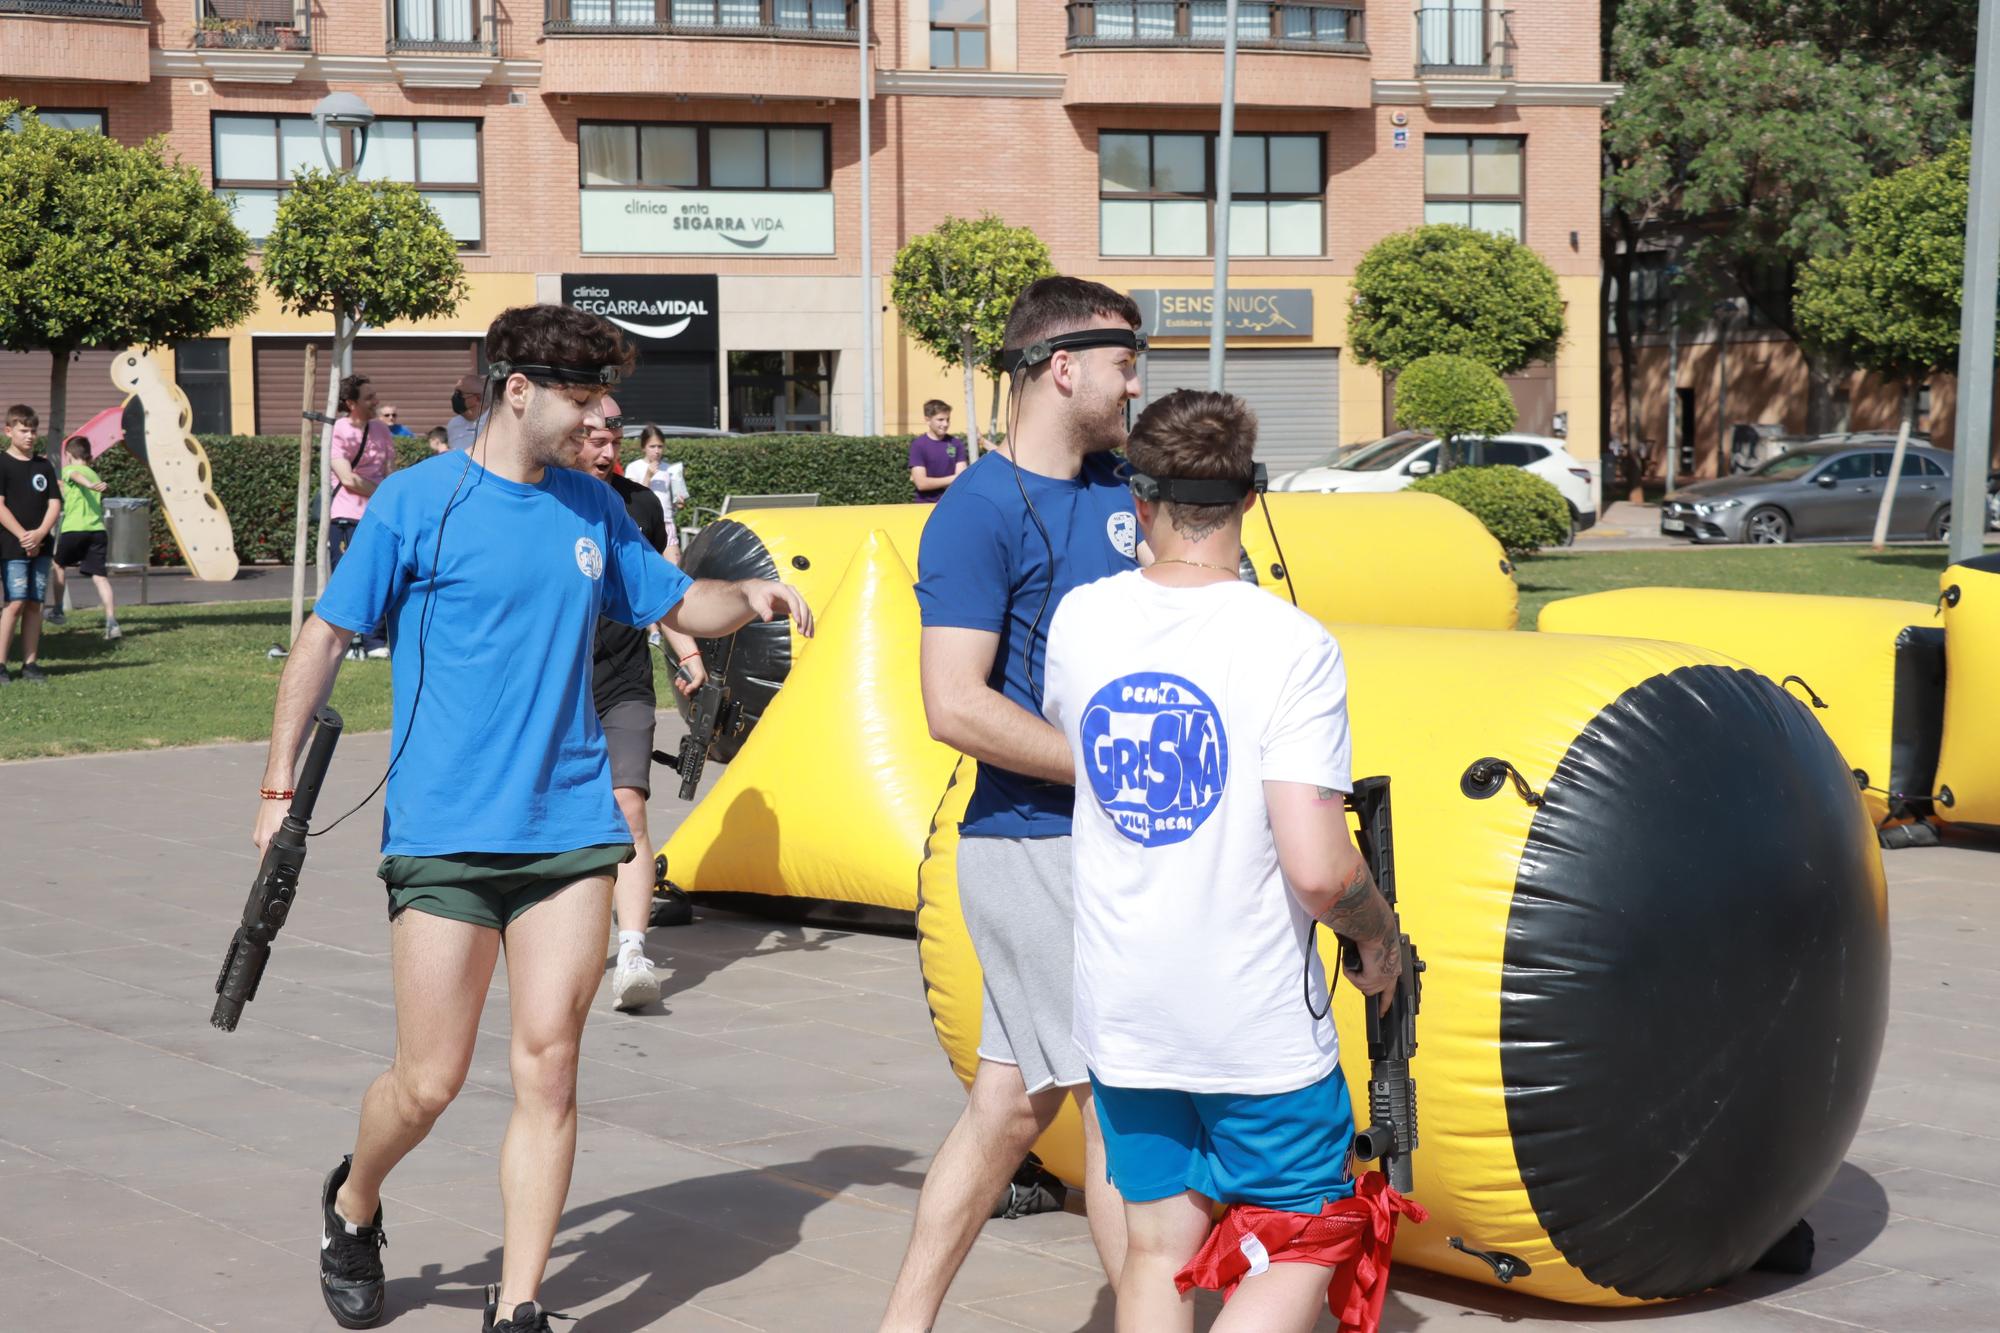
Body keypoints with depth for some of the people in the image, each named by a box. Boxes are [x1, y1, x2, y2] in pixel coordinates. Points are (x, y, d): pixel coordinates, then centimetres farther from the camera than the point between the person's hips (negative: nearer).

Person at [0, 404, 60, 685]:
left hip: (40, 546, 5)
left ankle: (30, 664, 9)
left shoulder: (44, 466, 11)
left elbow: (55, 504, 7)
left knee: (34, 605, 5)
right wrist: (22, 536, -15)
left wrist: (39, 534, -8)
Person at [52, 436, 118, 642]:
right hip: (98, 530, 4)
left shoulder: (69, 470, 5)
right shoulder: (94, 475, 25)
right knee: (99, 576, -3)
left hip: (73, 529, -4)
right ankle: (111, 622, -18)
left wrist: (90, 485, -39)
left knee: (59, 565, 22)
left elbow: (77, 476, -19)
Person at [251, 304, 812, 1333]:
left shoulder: (593, 507, 10)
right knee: (430, 1083, 0)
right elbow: (324, 636, 1)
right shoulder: (416, 502, -4)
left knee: (547, 1069, -2)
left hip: (571, 826, 4)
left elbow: (676, 604, 20)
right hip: (444, 835, -4)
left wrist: (748, 598, -2)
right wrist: (280, 782, -2)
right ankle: (353, 1206, 32)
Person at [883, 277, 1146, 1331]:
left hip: (1113, 845, 8)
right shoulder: (979, 512, -13)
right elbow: (956, 705, -20)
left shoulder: (1121, 488, 11)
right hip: (1036, 848, -8)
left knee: (1013, 1101, 12)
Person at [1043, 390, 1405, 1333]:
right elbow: (1318, 869, -21)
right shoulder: (1291, 645, -17)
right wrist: (1379, 937, -1)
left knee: (1157, 1254, 14)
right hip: (1258, 1024, -4)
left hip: (1121, 1009, 4)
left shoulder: (1079, 620, -3)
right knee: (1305, 1251, 11)